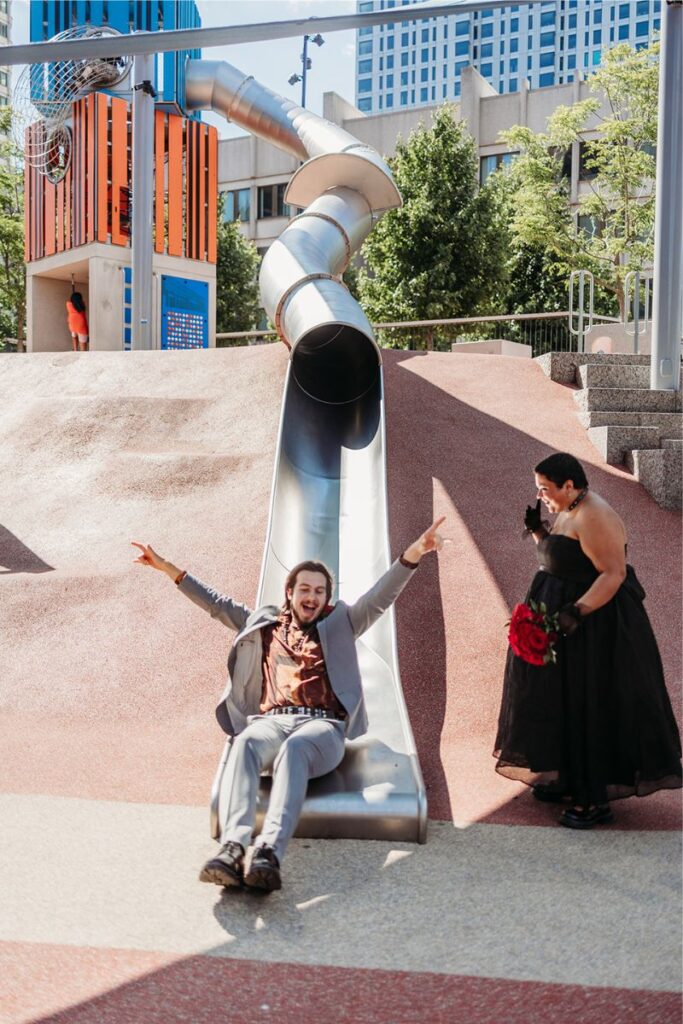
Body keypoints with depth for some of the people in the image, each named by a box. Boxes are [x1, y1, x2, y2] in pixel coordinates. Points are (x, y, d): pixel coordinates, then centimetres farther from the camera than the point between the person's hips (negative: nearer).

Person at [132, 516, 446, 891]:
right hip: (271, 721, 2)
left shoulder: (339, 625, 22)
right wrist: (168, 568, 28)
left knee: (295, 748, -38)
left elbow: (381, 597, 10)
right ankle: (232, 847, -55)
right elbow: (216, 604, 31)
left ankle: (270, 853, -56)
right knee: (246, 743, -36)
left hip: (322, 725, -1)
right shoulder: (264, 624, 28)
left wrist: (412, 555, -5)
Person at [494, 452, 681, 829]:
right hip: (566, 617, 11)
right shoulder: (568, 512, 10)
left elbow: (614, 573, -26)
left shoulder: (593, 518, -21)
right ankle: (571, 782, 28)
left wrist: (577, 611, -35)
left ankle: (596, 800, 5)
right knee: (565, 700, 16)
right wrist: (538, 531, 1)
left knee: (590, 705, -4)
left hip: (595, 623, -10)